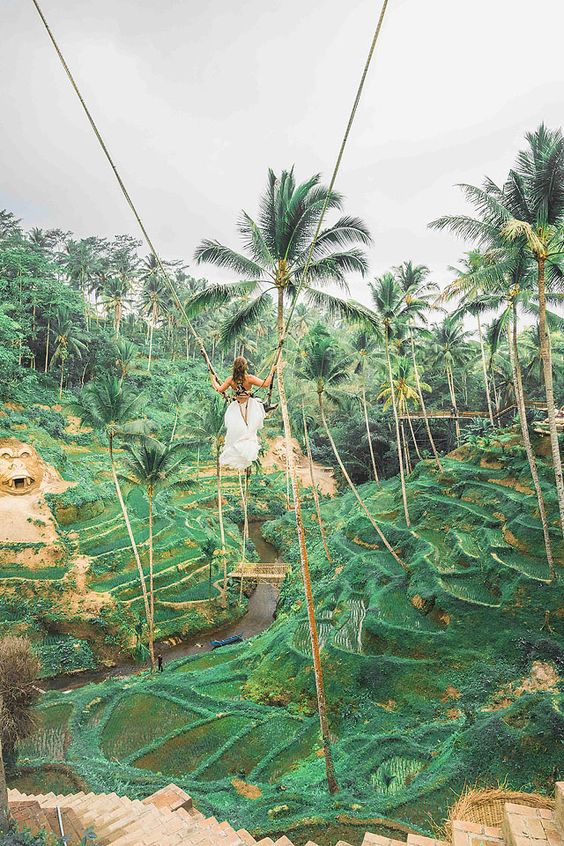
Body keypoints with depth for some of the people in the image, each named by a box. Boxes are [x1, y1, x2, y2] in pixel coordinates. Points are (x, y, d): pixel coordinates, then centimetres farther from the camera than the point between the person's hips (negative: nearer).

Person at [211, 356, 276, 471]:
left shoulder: (231, 379, -10)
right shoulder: (249, 378, -18)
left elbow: (220, 389, 0)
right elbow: (265, 384, -20)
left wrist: (213, 380, 16)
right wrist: (272, 371, -9)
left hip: (236, 407, 2)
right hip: (250, 407, -2)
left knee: (235, 433, 12)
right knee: (249, 431, 15)